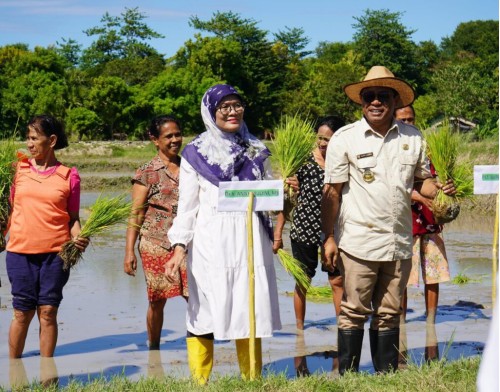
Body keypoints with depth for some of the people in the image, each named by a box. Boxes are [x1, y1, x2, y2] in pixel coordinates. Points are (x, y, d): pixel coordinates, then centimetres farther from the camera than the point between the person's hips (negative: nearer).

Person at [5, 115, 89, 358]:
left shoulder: (68, 175, 4)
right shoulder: (19, 170, 8)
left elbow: (73, 217, 7)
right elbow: (10, 208, 12)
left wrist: (78, 239, -10)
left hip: (55, 251, -1)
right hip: (20, 250, 1)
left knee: (48, 311, 1)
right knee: (22, 313, 3)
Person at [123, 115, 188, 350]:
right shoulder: (146, 173, -1)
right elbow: (136, 214, -3)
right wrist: (129, 251, -8)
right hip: (156, 244, -2)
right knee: (157, 301, 6)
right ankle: (153, 349, 24)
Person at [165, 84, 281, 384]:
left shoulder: (256, 150, 14)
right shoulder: (195, 153, 6)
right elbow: (187, 205, 4)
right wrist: (180, 246, -6)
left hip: (250, 240, 2)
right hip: (210, 243, -2)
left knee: (251, 312, 2)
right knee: (204, 314, -4)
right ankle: (200, 383, 3)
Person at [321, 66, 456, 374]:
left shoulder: (413, 137, 6)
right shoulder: (345, 138, -2)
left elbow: (422, 179, 15)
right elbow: (332, 191, -2)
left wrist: (438, 190, -8)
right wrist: (328, 238, -5)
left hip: (400, 242, 3)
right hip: (359, 242, -3)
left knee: (389, 314, 11)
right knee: (354, 312, 1)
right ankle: (347, 379, 8)